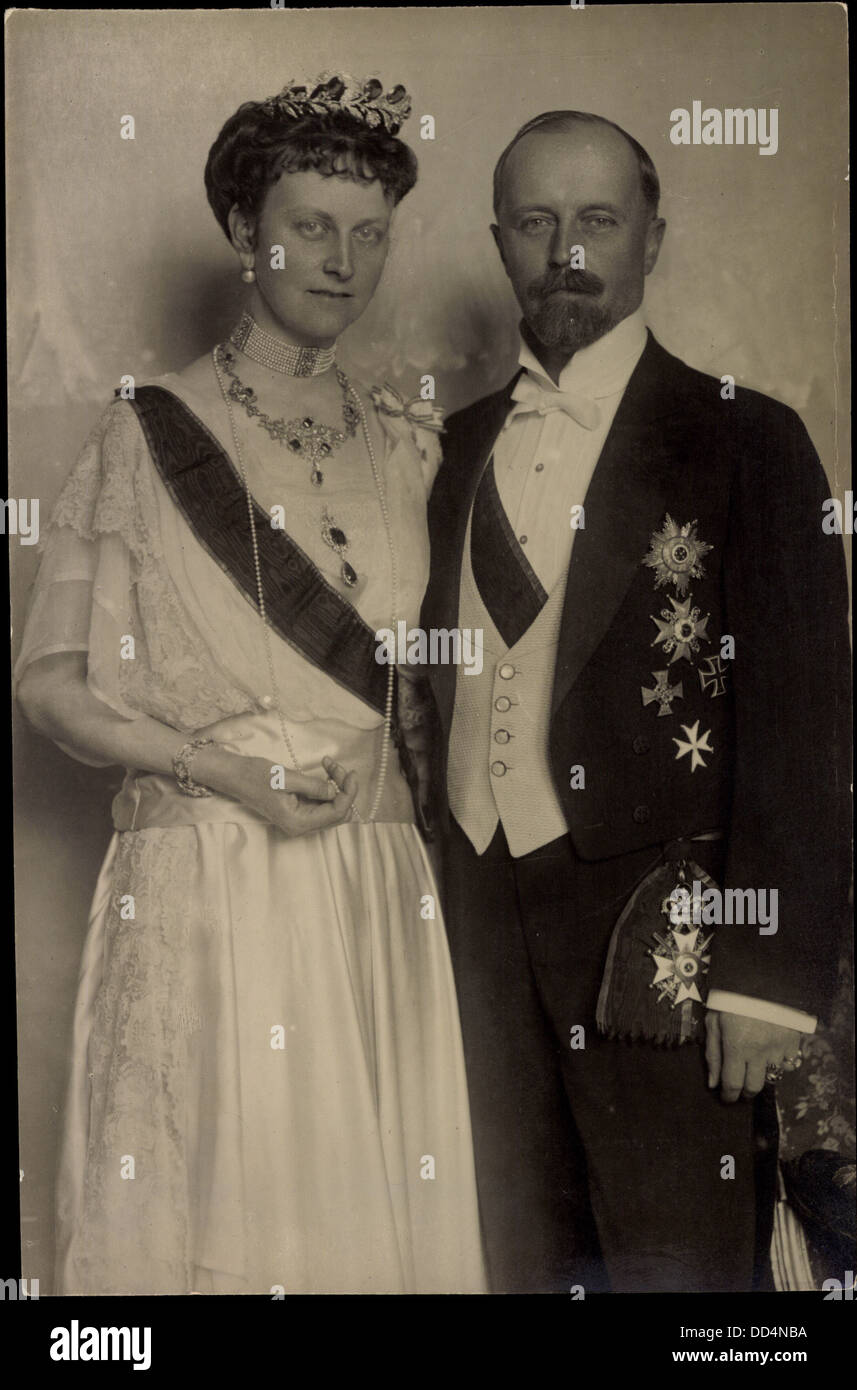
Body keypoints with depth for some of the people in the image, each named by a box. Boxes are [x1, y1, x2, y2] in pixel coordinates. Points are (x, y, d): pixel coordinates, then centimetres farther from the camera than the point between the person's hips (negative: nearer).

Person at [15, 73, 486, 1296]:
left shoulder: (409, 446, 11)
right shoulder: (148, 436, 0)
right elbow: (52, 686, -1)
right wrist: (223, 769, -12)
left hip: (378, 901, 4)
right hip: (203, 887, -3)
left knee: (367, 1204, 8)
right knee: (213, 1199, 2)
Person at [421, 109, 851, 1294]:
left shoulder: (742, 442, -4)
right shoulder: (461, 448, 12)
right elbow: (442, 686, 13)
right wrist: (440, 911, 6)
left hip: (662, 931, -4)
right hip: (479, 922, 5)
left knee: (680, 1271, 5)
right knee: (526, 1261, 15)